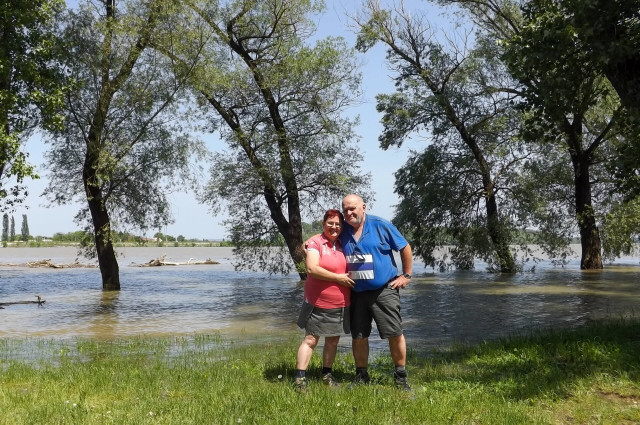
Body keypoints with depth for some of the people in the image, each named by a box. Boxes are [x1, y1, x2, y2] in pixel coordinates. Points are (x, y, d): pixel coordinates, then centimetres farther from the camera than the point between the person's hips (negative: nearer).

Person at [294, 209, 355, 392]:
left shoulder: (342, 244, 9)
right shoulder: (315, 242, -9)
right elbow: (312, 269, -22)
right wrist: (338, 278, -18)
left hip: (341, 304, 6)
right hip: (318, 303, -6)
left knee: (333, 340, 14)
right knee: (310, 340, -2)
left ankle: (327, 374, 28)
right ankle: (300, 378, 2)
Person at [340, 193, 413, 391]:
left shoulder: (381, 226, -7)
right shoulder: (343, 232, 3)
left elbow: (405, 248, 1)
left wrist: (406, 275, 0)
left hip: (384, 290, -3)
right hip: (356, 293, 4)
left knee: (395, 334, -2)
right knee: (358, 337, 9)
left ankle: (401, 377, 13)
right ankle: (361, 376, 25)